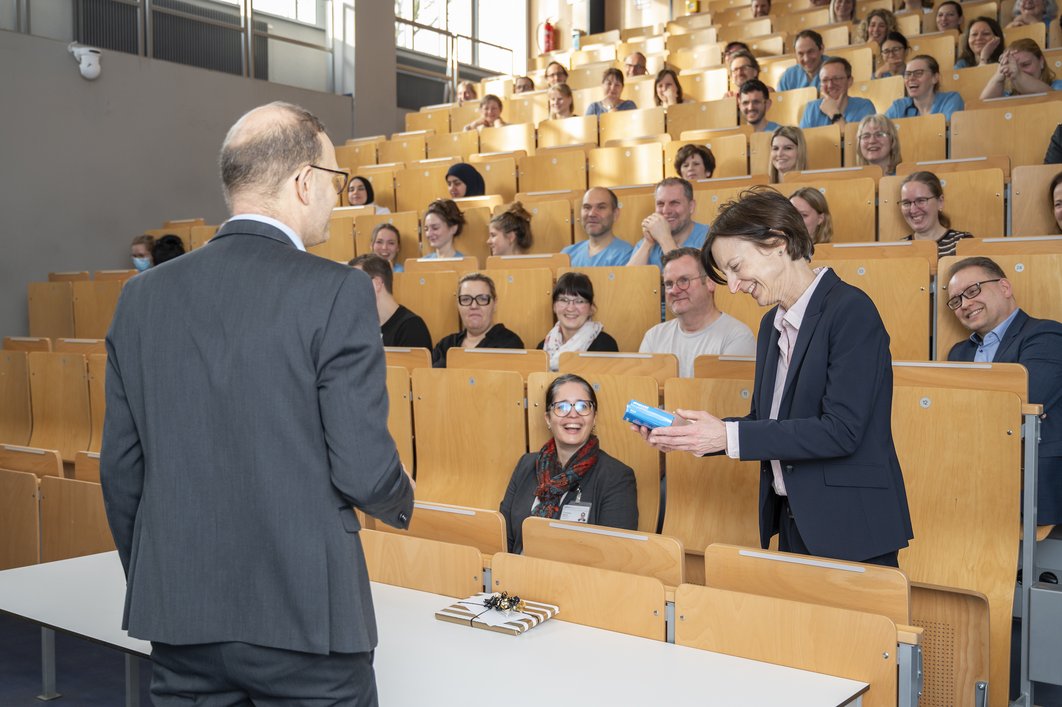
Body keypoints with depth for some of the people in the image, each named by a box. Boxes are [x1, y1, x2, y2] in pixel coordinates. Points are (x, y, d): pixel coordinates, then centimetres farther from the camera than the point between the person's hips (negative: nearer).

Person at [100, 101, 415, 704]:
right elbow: (363, 467, -14)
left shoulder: (143, 296, 3)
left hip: (177, 612, 5)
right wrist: (401, 503, 8)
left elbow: (121, 469, 6)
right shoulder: (338, 292, -13)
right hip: (304, 612, -4)